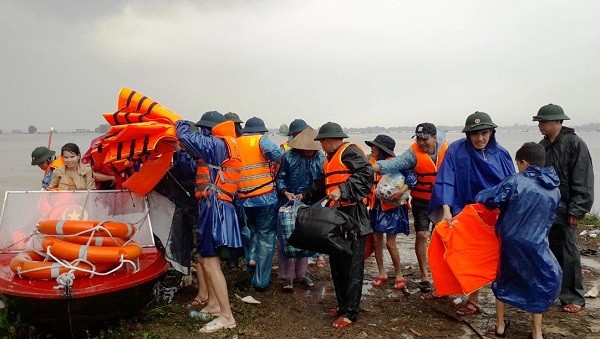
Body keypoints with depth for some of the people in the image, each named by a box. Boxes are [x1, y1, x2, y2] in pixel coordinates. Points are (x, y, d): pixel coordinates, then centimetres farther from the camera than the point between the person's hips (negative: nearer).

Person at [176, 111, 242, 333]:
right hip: (213, 206, 11)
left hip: (215, 207, -11)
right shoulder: (221, 147, 17)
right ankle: (213, 305, 30)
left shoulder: (219, 144, -14)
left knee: (210, 262, -8)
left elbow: (187, 138, -16)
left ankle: (227, 316, -4)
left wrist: (180, 123, 4)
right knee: (205, 257, 18)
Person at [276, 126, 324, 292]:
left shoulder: (321, 158, -6)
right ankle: (287, 276, 11)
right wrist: (286, 192, -23)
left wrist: (305, 195, -15)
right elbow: (280, 178, -7)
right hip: (288, 205, -3)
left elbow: (321, 181, -6)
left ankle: (300, 274, 26)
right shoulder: (289, 157, -13)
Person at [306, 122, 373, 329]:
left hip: (352, 214, -10)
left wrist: (342, 191, -26)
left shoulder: (350, 151, -10)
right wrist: (307, 198, 34)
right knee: (336, 262, 14)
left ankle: (350, 313, 4)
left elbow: (366, 174, -23)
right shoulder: (330, 158, 19)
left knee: (351, 264, -3)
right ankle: (343, 304, 27)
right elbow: (323, 185, 30)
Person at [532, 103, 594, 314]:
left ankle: (573, 298, 13)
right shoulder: (543, 146, 9)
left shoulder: (575, 144, -12)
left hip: (563, 211, -6)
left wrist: (576, 211, -16)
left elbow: (583, 182, -15)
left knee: (567, 253, 1)